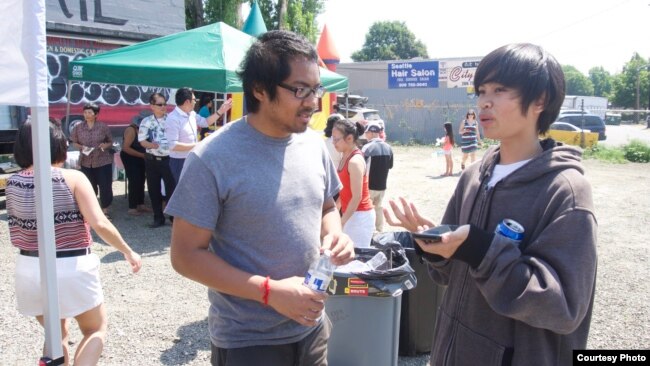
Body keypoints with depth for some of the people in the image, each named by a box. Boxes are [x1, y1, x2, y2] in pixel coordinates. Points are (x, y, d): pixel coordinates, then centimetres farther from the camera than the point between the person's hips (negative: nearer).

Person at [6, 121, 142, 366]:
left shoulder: (12, 183, 0)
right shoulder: (72, 178, -13)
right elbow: (100, 224, -18)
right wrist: (128, 252, -8)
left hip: (29, 269, 5)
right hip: (71, 268, -5)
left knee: (57, 334, 25)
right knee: (96, 330, 17)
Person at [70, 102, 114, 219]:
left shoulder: (103, 127, -4)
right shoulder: (78, 128, 2)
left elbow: (110, 142, 3)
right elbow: (74, 142, 9)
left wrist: (105, 145, -18)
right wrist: (81, 147, -11)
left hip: (103, 161, -2)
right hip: (86, 162, 2)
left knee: (105, 186, -1)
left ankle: (105, 209, 11)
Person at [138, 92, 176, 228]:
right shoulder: (146, 121, 3)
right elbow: (142, 140, -2)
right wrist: (150, 144, -22)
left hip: (169, 159, -2)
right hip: (152, 160, 2)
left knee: (172, 188, 0)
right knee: (154, 189, 8)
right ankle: (158, 218, 20)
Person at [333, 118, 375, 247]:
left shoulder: (355, 161, -18)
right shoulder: (345, 157, 8)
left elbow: (357, 197, -19)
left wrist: (341, 222, -16)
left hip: (360, 215, -9)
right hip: (351, 213, 9)